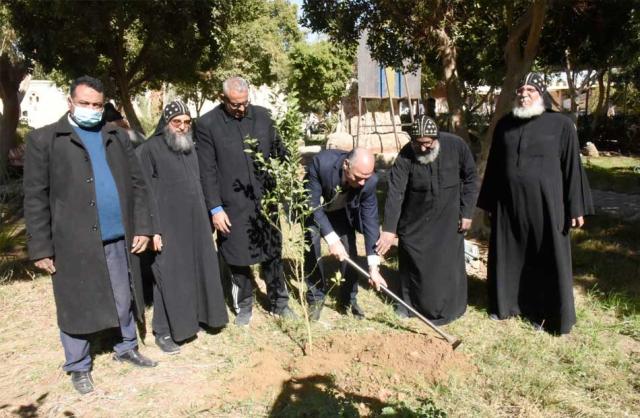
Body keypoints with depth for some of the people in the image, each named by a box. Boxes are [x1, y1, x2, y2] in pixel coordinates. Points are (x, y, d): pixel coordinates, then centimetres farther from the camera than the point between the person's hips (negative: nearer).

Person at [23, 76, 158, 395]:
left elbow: (137, 184, 10)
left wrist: (142, 227, 2)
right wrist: (41, 248, -7)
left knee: (125, 301, 15)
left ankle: (127, 348, 37)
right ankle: (78, 367, 28)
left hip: (119, 239, 4)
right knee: (76, 307, 9)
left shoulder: (118, 137, 11)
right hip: (74, 242, -3)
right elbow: (36, 197, -4)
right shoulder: (44, 139, -1)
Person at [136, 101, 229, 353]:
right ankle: (163, 332, 14)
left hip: (195, 223, 7)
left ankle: (195, 318, 29)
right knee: (169, 276, 1)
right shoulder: (151, 149, -10)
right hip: (168, 226, -6)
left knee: (198, 271, 12)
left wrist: (205, 217, 15)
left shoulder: (189, 146, 11)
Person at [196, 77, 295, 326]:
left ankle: (279, 302, 31)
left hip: (265, 201, 3)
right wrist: (215, 208, -12)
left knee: (272, 254, 14)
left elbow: (279, 152, 9)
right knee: (238, 259, 11)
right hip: (232, 206, -3)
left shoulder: (262, 116, 2)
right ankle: (243, 306, 31)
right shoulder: (207, 124, -8)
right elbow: (207, 171, -8)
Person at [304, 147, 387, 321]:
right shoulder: (321, 163, -40)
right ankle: (315, 298, 9)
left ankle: (349, 298, 14)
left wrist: (373, 266, -29)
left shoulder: (369, 181, -31)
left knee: (349, 252, -5)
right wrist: (331, 239, -44)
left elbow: (370, 219, -26)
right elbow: (312, 205, -34)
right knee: (312, 249, -9)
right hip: (313, 209, -2)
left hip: (343, 211, 2)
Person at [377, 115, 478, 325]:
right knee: (411, 260, 9)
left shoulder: (456, 145, -16)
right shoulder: (405, 156, -19)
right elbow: (395, 193, -24)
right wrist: (389, 229, -30)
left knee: (447, 263, 3)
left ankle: (445, 308, 21)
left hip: (448, 219, 0)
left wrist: (467, 212, -6)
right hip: (415, 220, 0)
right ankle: (408, 301, 30)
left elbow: (470, 179, -4)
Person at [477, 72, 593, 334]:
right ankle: (506, 304, 30)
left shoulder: (561, 125, -5)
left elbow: (572, 167, -3)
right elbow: (493, 166, 11)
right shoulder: (504, 125, 6)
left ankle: (549, 314, 22)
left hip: (545, 204, -3)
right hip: (508, 204, 3)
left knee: (548, 260, 6)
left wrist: (576, 208, -5)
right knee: (507, 256, 12)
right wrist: (488, 202, 12)